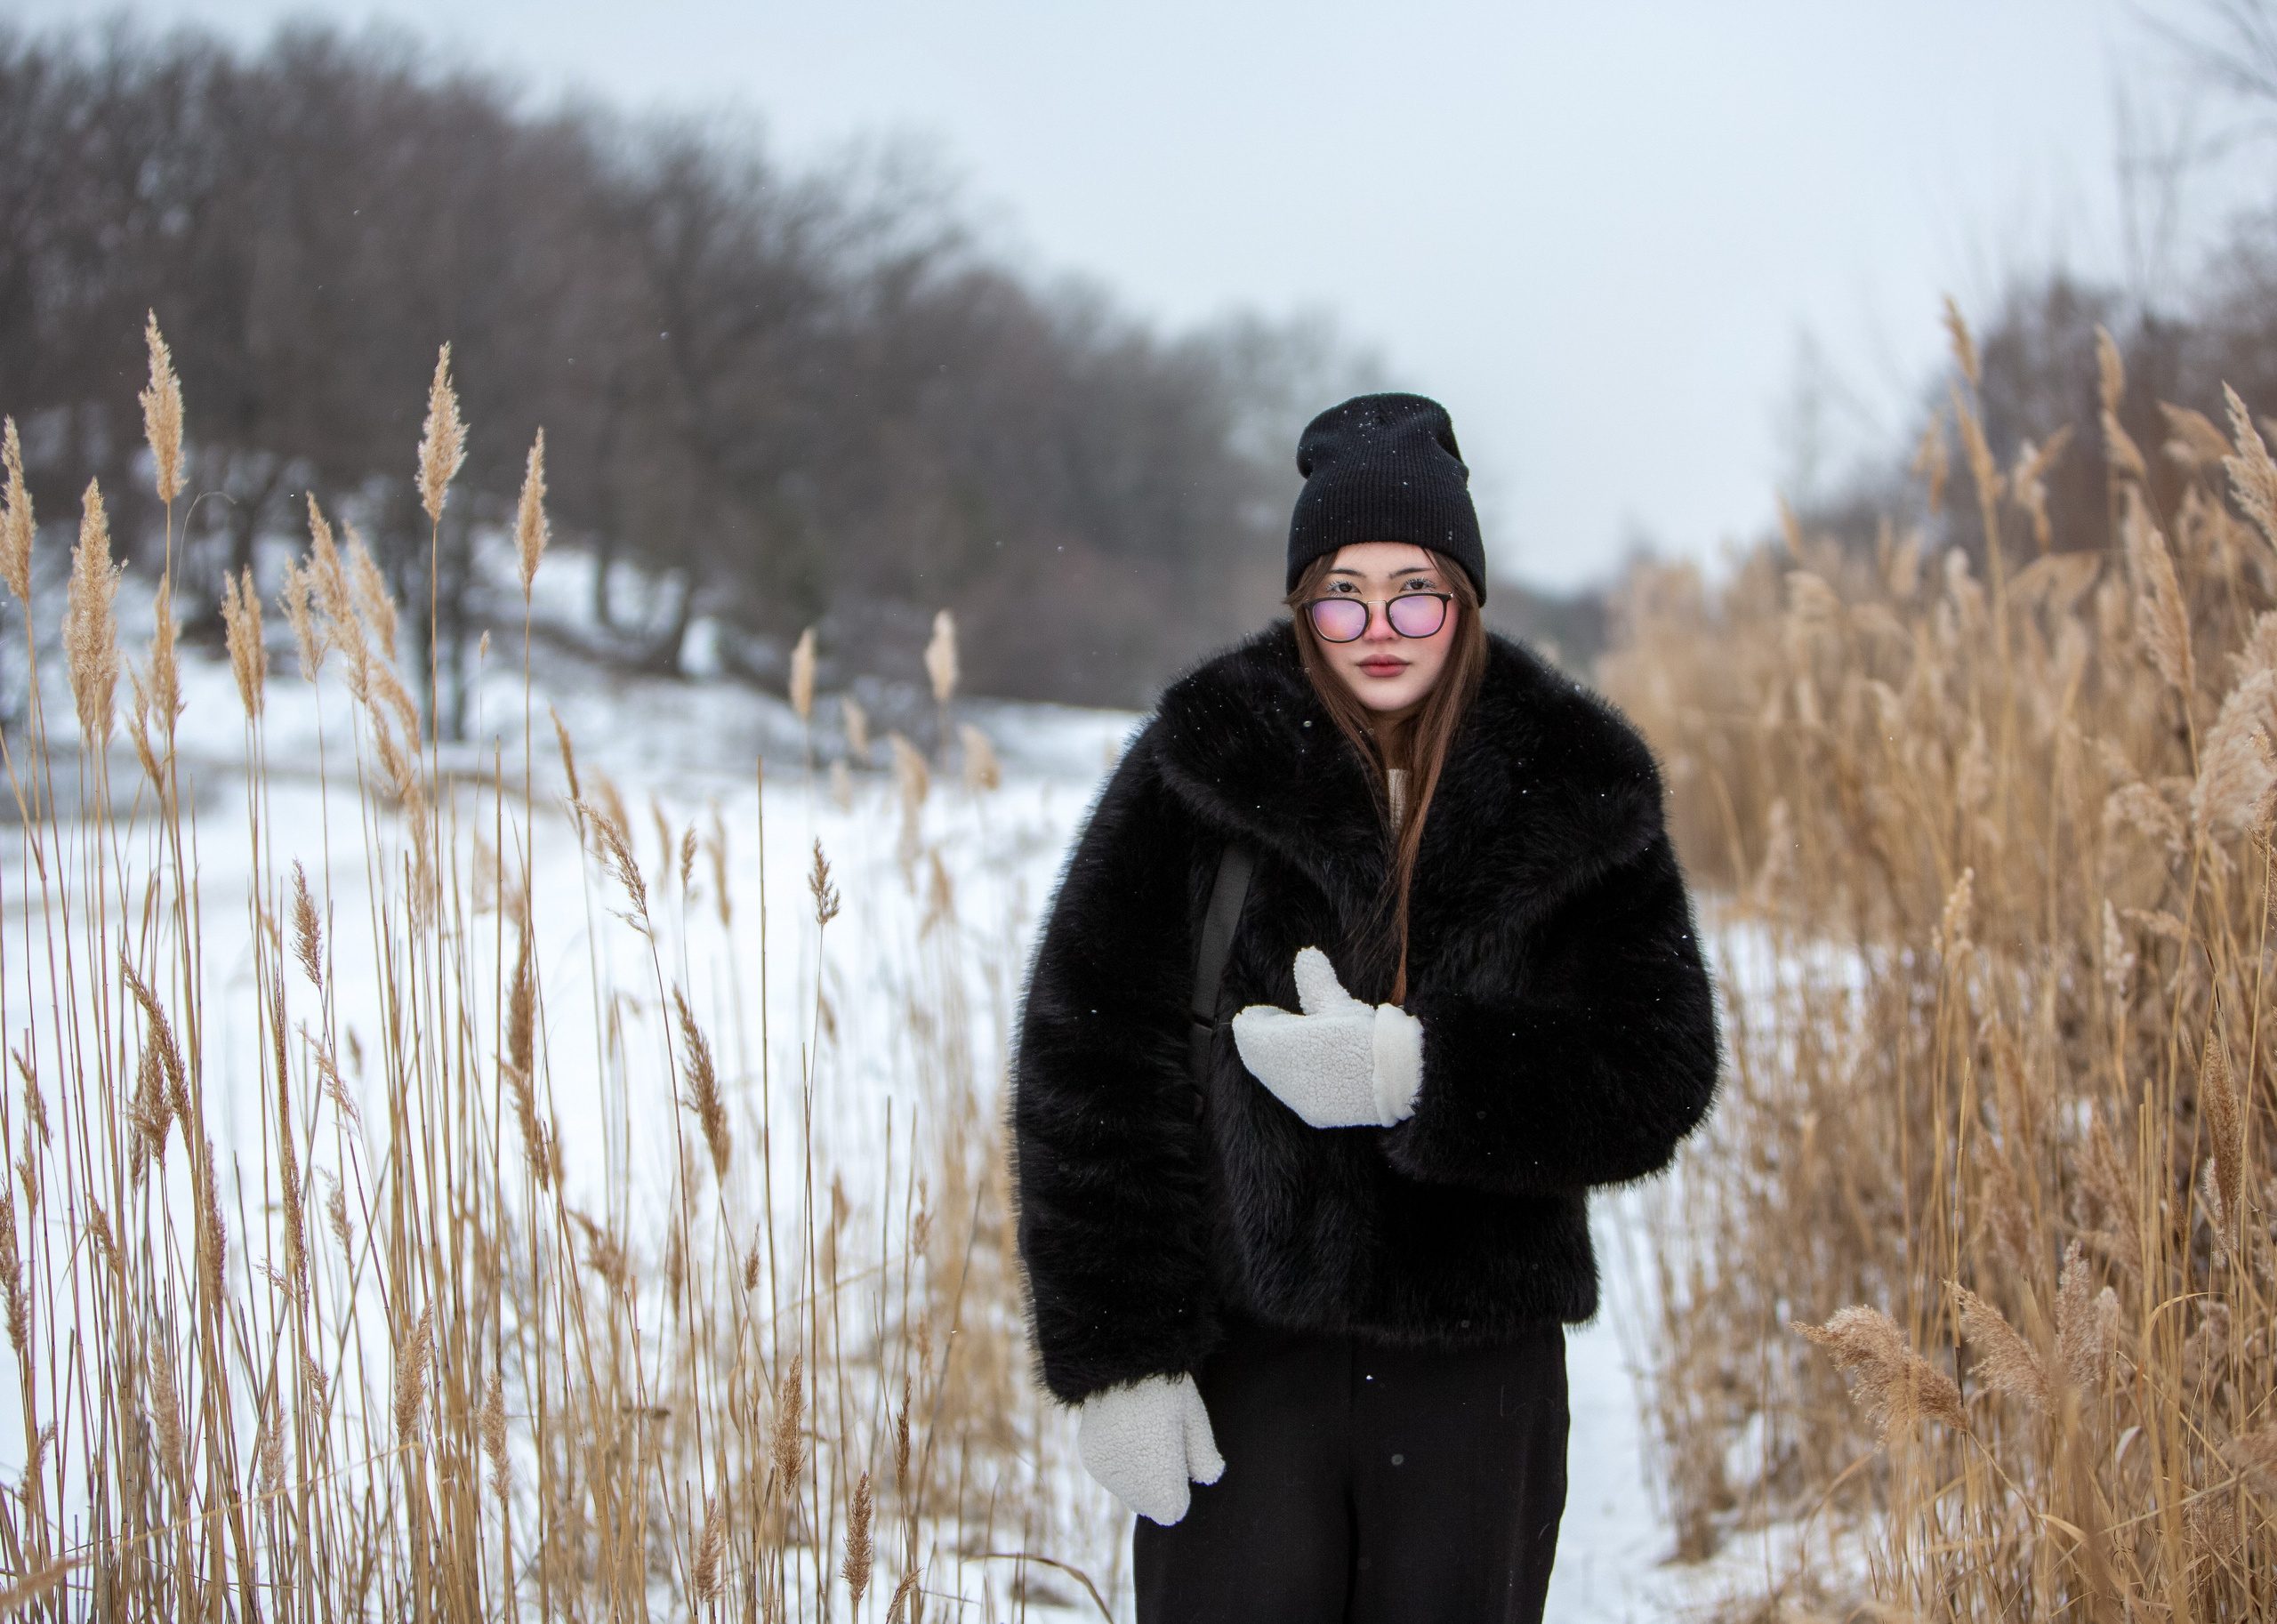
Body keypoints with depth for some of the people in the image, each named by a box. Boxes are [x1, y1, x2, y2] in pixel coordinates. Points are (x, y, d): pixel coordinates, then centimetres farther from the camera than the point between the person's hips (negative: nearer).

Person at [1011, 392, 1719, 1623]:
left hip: (1477, 1363, 1)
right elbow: (1090, 1062, -5)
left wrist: (1414, 1074, -17)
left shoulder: (1575, 794, 0)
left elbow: (1657, 1074, -2)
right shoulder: (1200, 772, -4)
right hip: (1243, 1346, -1)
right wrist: (1116, 1355, -11)